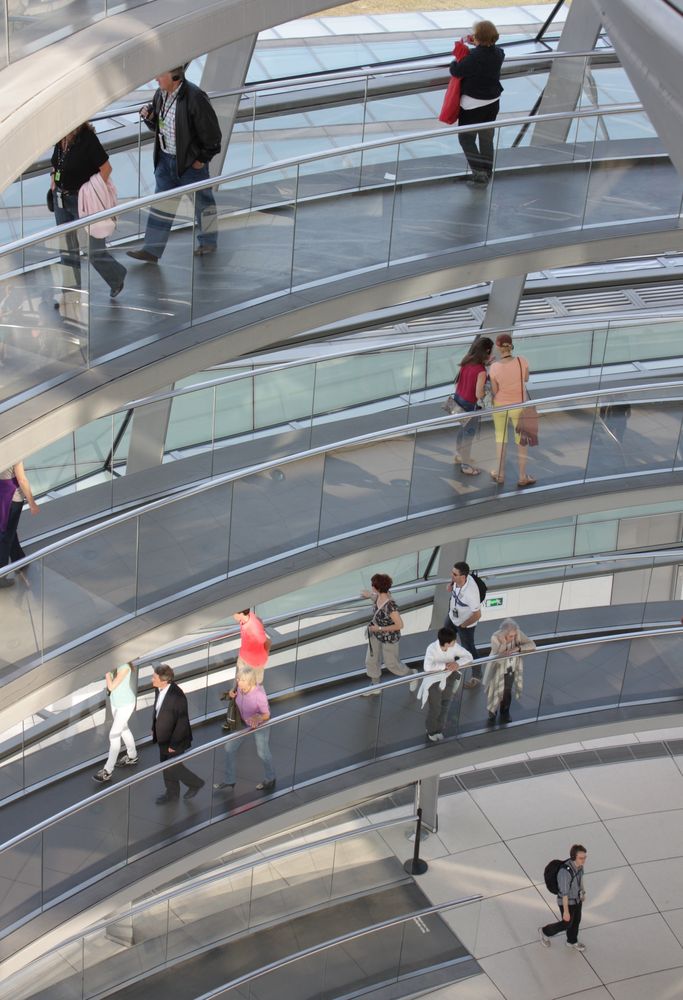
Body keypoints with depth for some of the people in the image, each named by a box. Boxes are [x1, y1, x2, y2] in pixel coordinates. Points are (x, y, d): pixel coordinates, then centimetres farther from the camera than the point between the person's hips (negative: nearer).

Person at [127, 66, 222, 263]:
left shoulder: (194, 98, -23)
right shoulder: (161, 94, 1)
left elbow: (212, 133, -18)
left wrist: (203, 158, -13)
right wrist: (149, 117, -6)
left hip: (191, 163, -7)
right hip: (166, 159, 7)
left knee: (201, 202, 13)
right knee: (162, 203, 8)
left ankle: (208, 243, 33)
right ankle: (152, 250, 12)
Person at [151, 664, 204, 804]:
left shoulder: (177, 697, -35)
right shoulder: (159, 689, -12)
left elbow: (182, 723, -27)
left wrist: (174, 744, -19)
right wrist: (154, 728, 15)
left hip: (175, 739, -8)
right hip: (163, 737, 8)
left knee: (173, 768, 8)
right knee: (166, 766, 22)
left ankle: (195, 783, 34)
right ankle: (172, 794, 43)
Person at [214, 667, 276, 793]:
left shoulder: (259, 695, -37)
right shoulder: (240, 687, -21)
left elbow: (266, 715, -27)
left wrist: (257, 718, -47)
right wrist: (232, 695, -17)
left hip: (260, 726, -6)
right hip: (243, 723, 6)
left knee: (262, 753, 15)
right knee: (230, 748, 11)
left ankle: (270, 780, 44)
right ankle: (229, 780, 31)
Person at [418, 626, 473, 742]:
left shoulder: (454, 647, -18)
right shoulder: (432, 649, -32)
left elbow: (469, 656, -13)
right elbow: (427, 667, -45)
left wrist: (457, 663, -31)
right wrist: (445, 665, -42)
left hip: (448, 679, 5)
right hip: (434, 681, -5)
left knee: (445, 706, 17)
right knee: (435, 708, 4)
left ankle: (439, 730, 40)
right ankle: (431, 731, 32)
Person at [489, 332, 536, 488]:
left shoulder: (494, 368, -23)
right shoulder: (522, 361, -24)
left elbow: (494, 391, -9)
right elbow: (526, 378, -4)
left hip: (500, 405, 1)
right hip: (518, 406, -1)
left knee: (500, 436, 24)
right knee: (522, 440, 17)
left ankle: (500, 474, 32)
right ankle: (522, 477, 24)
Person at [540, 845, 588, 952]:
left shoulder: (578, 863, -18)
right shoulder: (565, 872, -43)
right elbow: (564, 893, -31)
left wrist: (582, 892, 19)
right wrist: (566, 911, -20)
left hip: (576, 897, 7)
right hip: (567, 901, -7)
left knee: (576, 920, 26)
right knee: (567, 924, 17)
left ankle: (572, 941, 52)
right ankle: (545, 932, 42)